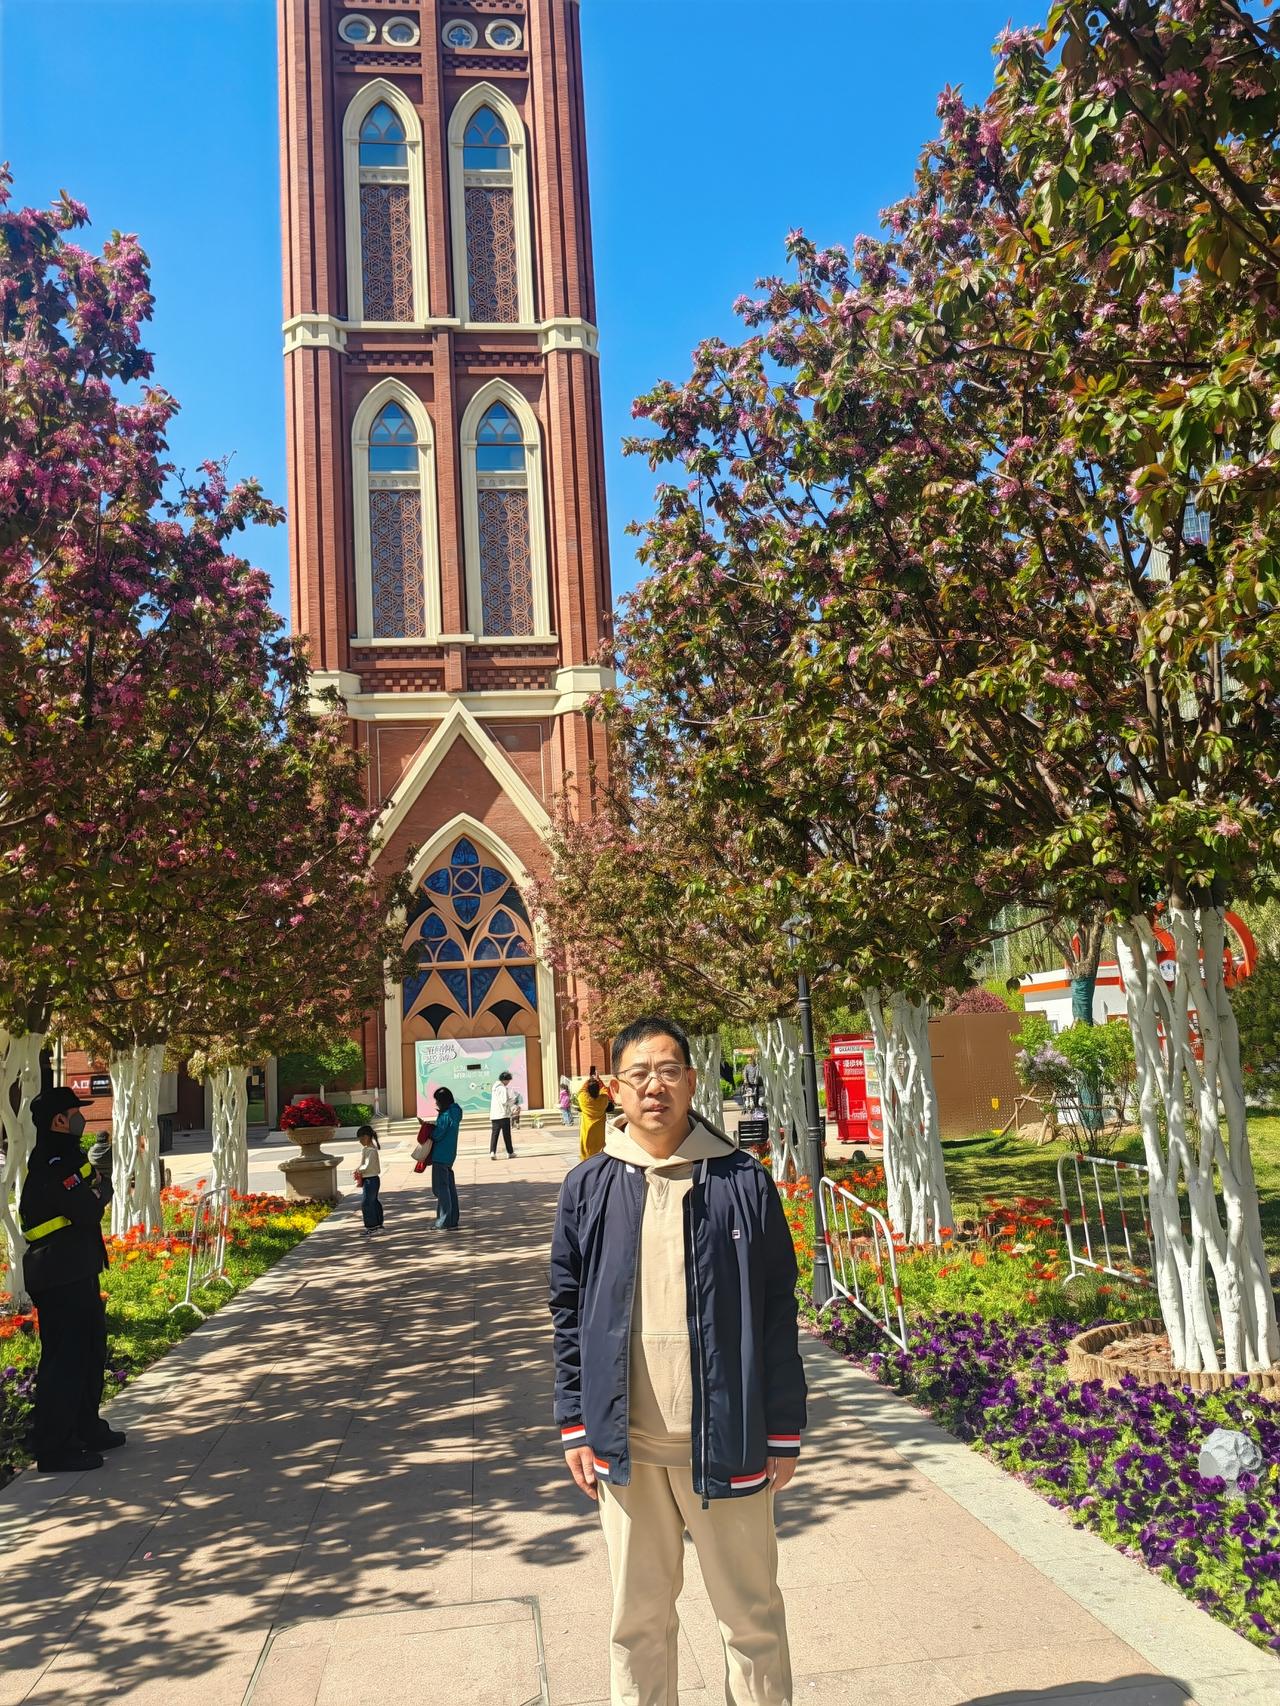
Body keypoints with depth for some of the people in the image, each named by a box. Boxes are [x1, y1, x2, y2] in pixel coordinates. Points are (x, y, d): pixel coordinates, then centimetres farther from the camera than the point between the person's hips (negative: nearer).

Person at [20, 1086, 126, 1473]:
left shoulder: (64, 1156, 14)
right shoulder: (52, 1163, -20)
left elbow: (86, 1205, 14)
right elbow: (89, 1209, -23)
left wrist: (98, 1178, -4)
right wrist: (102, 1183, -5)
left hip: (76, 1272, 11)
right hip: (61, 1277, -11)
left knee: (89, 1350, 20)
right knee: (64, 1357, -4)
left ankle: (87, 1429, 33)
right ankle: (53, 1448, 3)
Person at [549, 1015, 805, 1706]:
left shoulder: (743, 1183, -5)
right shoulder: (588, 1188, 0)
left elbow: (777, 1316, -2)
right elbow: (568, 1313, 6)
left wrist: (784, 1434, -1)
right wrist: (575, 1427, 3)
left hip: (725, 1438, -1)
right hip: (625, 1442, 2)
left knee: (751, 1614, 13)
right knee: (638, 1620, 16)